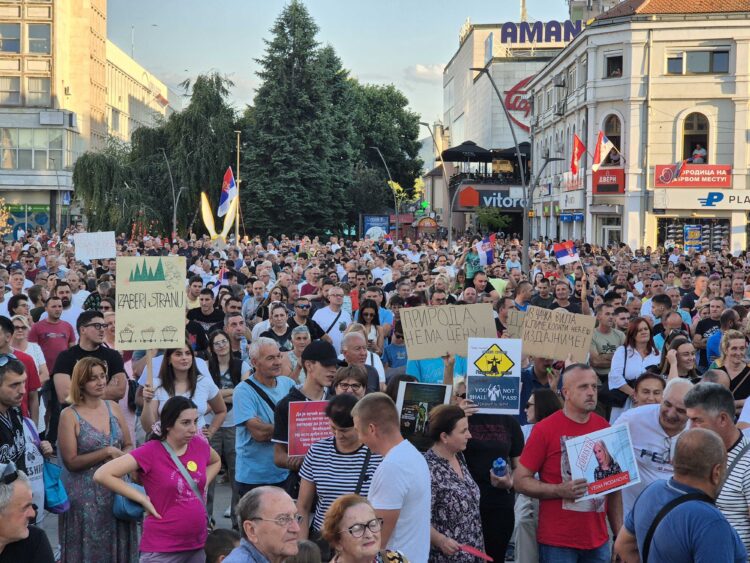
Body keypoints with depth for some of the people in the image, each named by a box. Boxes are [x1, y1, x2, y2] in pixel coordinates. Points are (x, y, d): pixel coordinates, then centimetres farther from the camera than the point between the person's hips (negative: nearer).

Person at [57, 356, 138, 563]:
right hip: (85, 495, -4)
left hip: (115, 490, 5)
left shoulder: (113, 408, 6)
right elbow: (71, 461, -13)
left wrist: (120, 458, -10)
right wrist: (107, 452, -17)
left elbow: (129, 446, 10)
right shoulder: (69, 415, -9)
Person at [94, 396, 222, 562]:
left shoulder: (200, 445, 0)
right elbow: (102, 475, -18)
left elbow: (216, 462, 25)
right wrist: (142, 499, -16)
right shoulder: (150, 452, -15)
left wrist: (204, 485, 7)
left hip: (198, 545, 5)